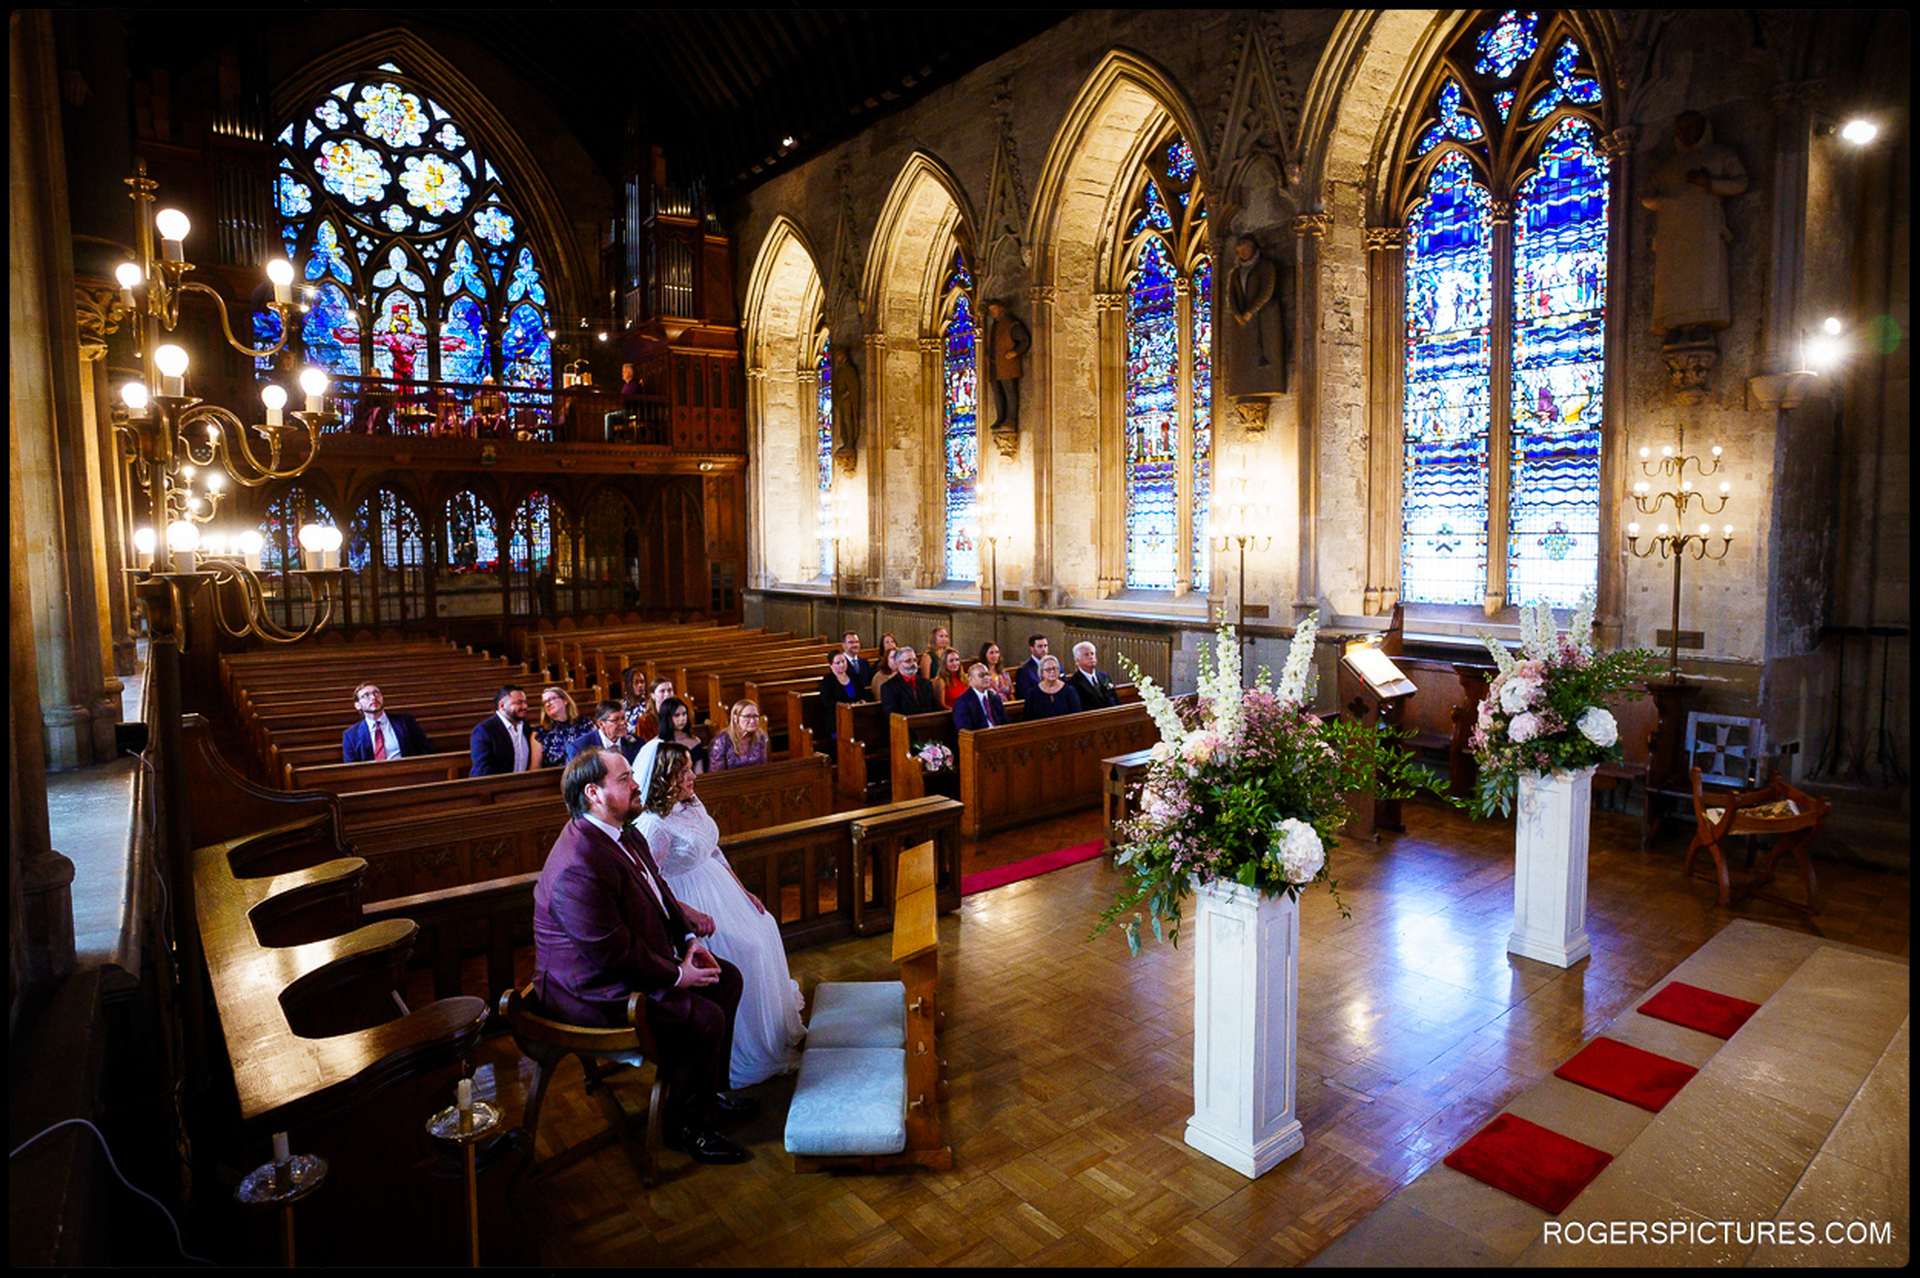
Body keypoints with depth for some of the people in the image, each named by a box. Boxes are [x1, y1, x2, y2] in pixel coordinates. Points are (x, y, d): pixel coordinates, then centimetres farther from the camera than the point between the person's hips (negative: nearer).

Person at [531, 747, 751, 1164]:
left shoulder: (622, 834, 3)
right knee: (705, 1018, -19)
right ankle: (686, 1126, 5)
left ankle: (711, 1091, 25)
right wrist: (676, 974, -18)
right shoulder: (579, 866, -30)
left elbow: (659, 892, 15)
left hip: (643, 960, 11)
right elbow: (612, 953, -28)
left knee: (726, 978, 11)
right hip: (593, 992, -11)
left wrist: (689, 939, 1)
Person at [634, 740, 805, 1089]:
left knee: (764, 927, 5)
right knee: (745, 949, -14)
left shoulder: (691, 803, 3)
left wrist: (743, 891, 9)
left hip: (720, 887, 9)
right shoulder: (653, 827, -24)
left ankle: (779, 1026, 23)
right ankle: (753, 1052, 4)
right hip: (694, 900, -9)